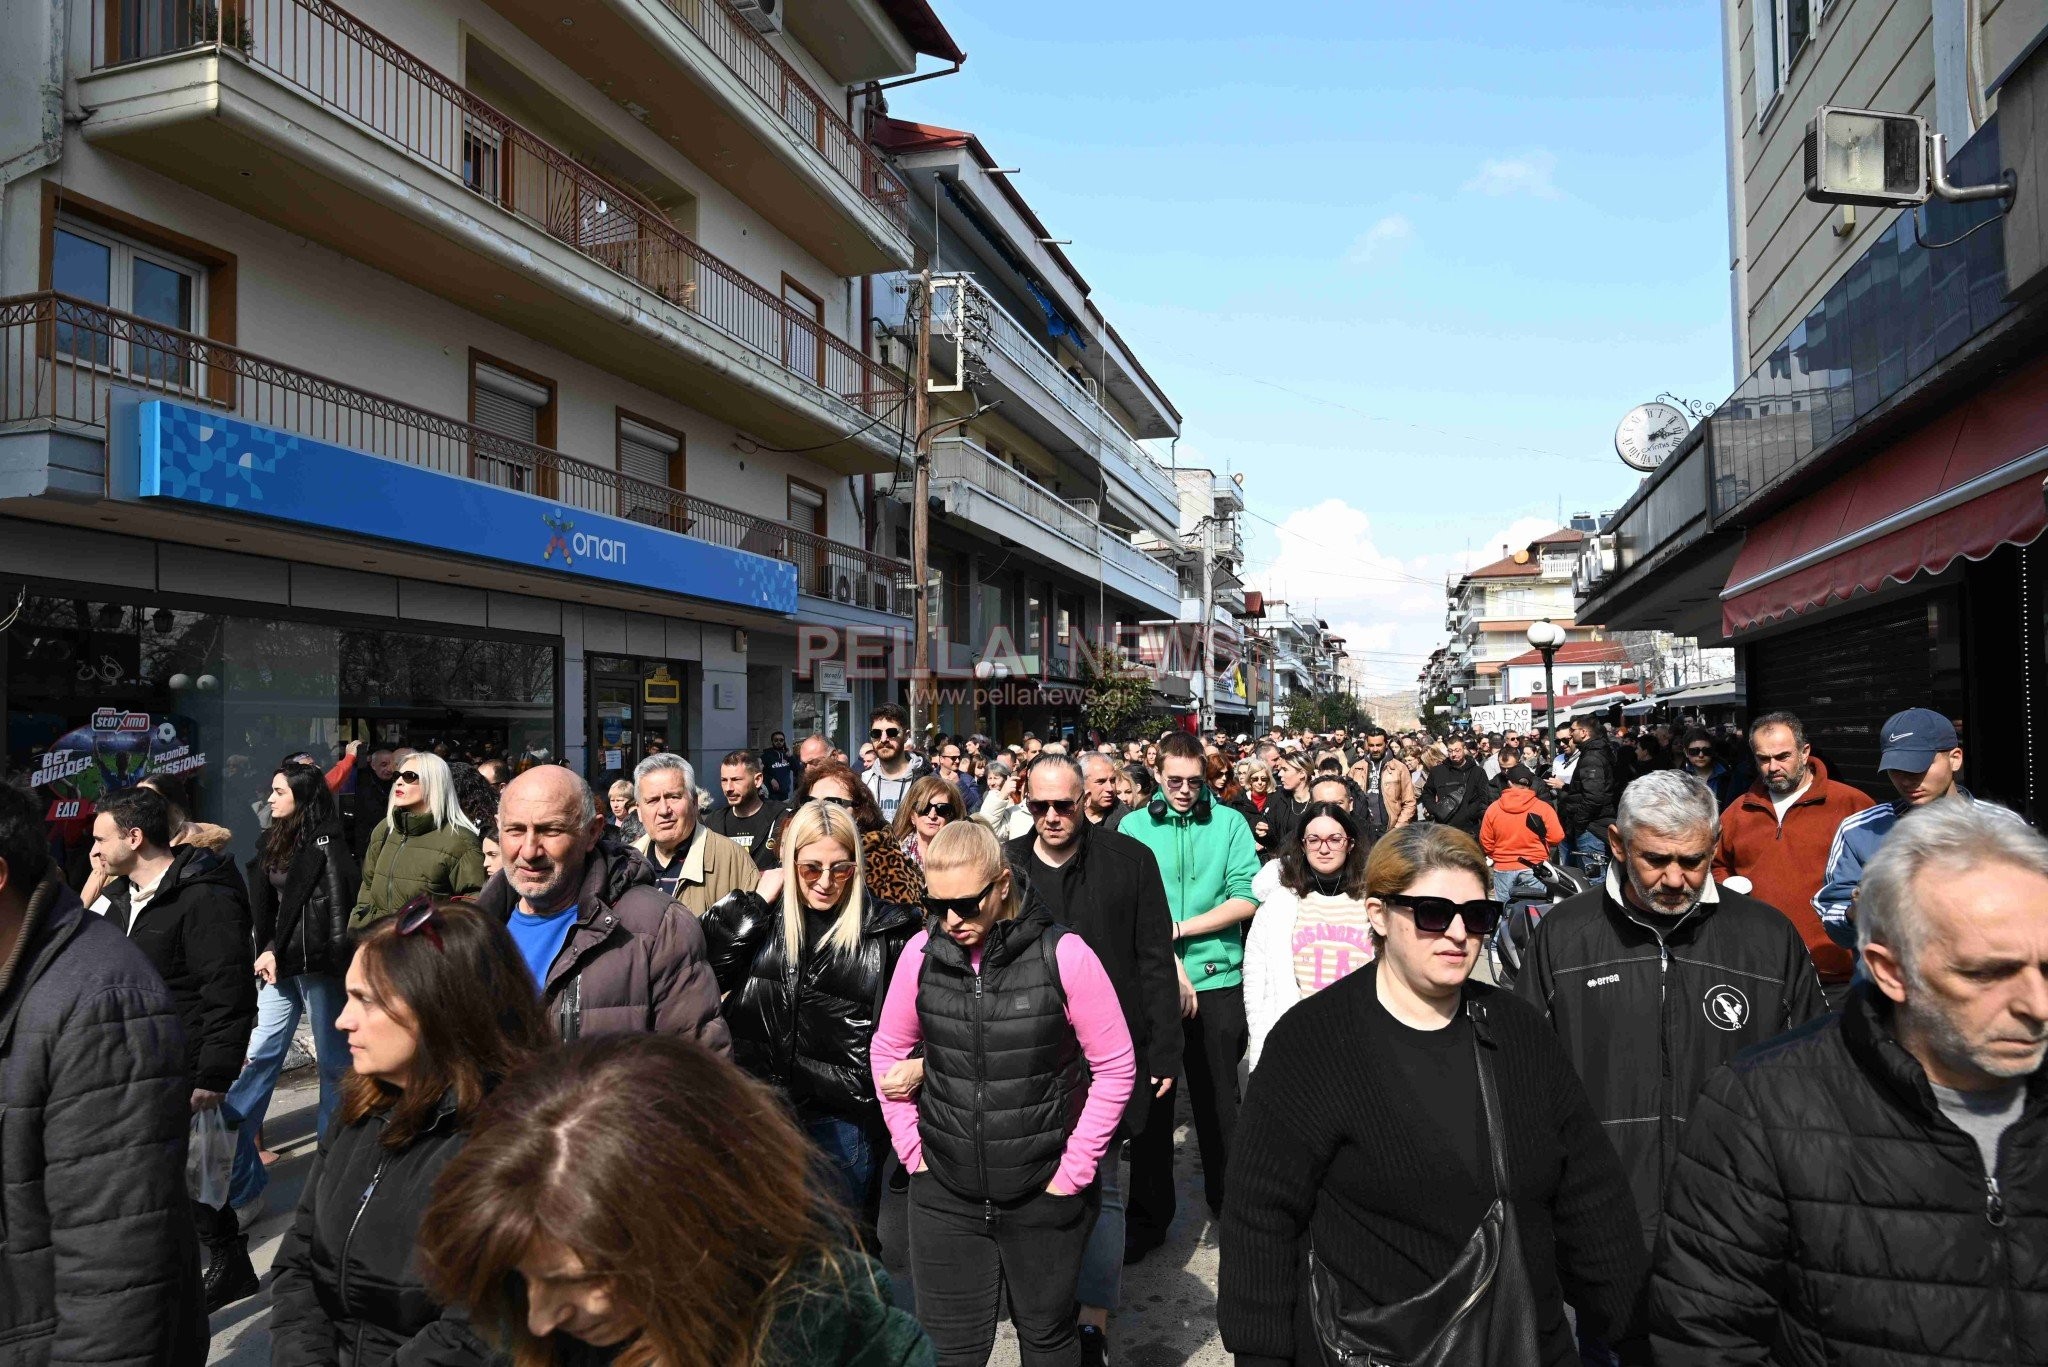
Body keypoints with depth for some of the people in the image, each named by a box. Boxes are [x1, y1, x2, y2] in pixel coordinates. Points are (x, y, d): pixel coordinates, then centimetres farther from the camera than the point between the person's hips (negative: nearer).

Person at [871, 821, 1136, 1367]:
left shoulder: (1063, 954, -17)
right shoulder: (922, 952, -7)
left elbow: (1115, 1067, -10)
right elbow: (888, 1050, 7)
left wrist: (1074, 1169, -9)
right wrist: (910, 1146, 2)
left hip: (1043, 1194, -2)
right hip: (945, 1192, 2)